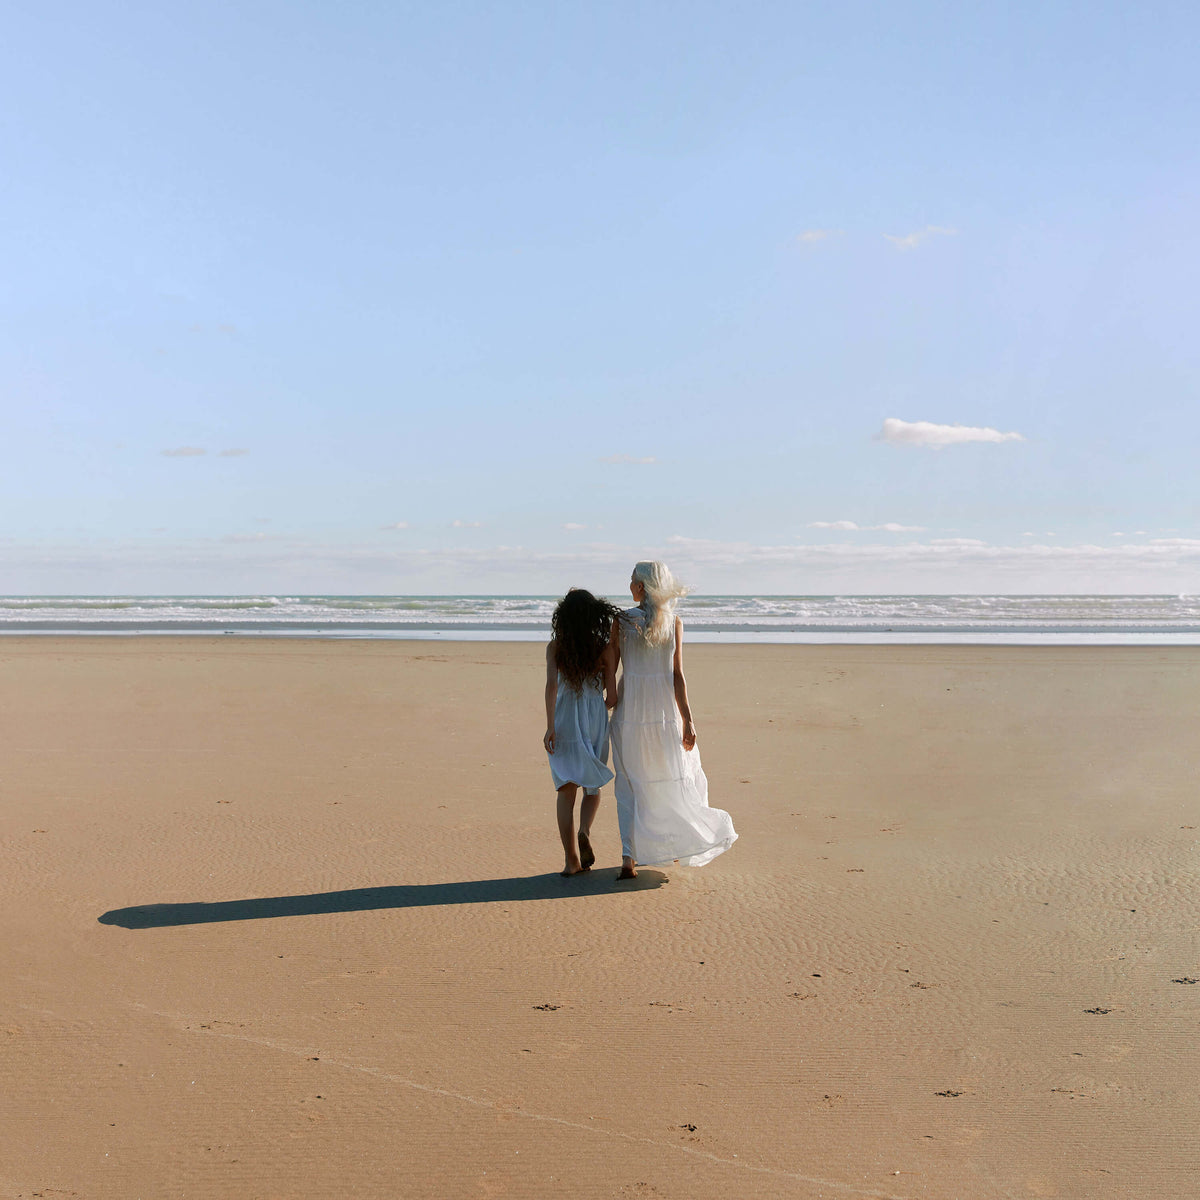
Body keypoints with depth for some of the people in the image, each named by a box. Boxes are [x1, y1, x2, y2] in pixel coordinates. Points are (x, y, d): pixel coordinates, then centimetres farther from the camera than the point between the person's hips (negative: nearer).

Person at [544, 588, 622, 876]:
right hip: (596, 718, 0)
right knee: (593, 786, 18)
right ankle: (584, 831, -11)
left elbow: (551, 686, -13)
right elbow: (612, 695, -4)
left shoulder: (555, 647, -4)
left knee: (566, 790, 9)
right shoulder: (605, 649, -5)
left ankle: (572, 859, 6)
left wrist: (550, 727, -13)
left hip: (564, 719, 0)